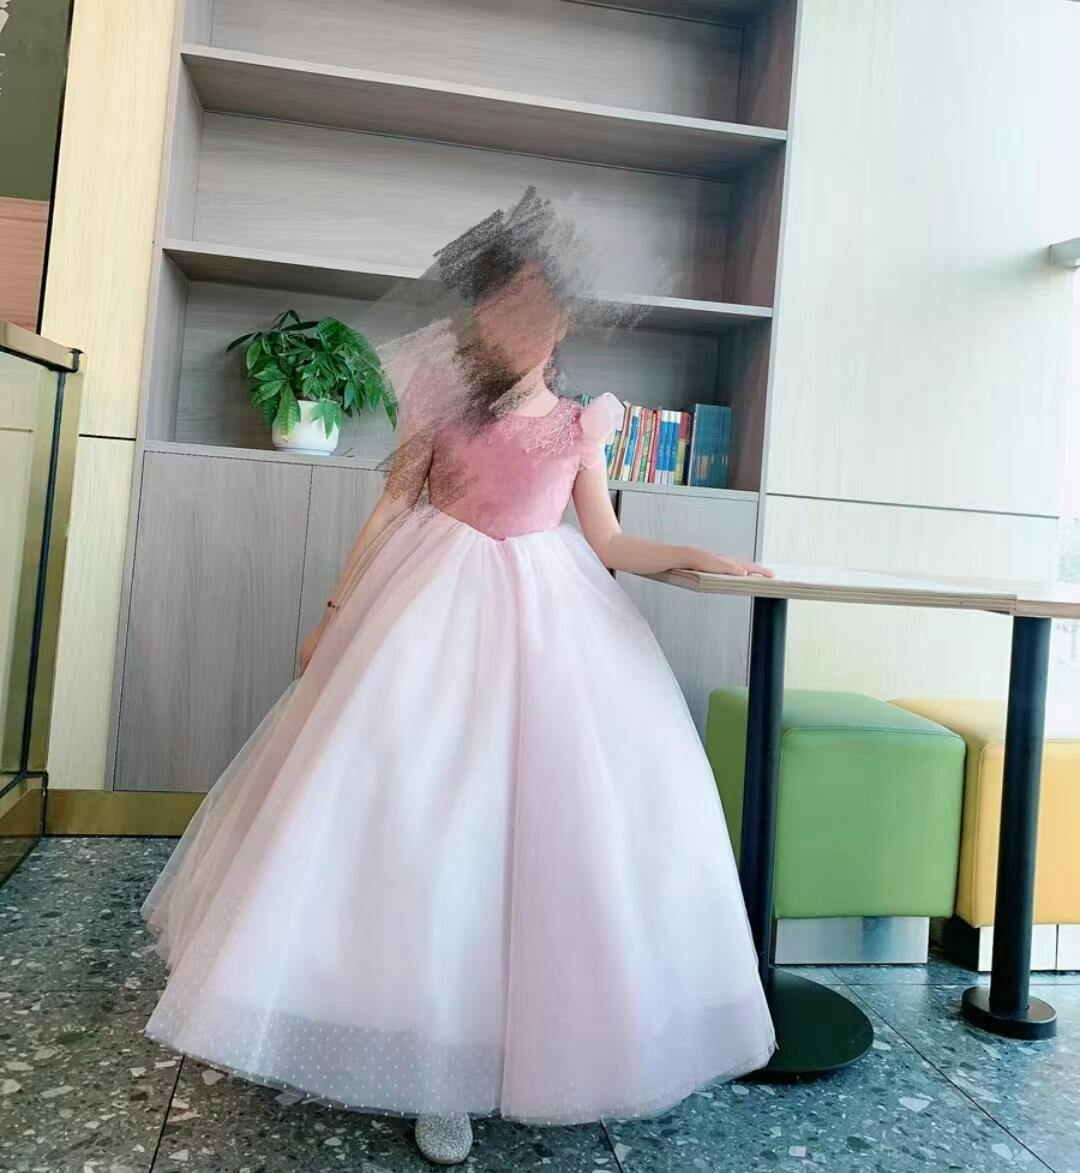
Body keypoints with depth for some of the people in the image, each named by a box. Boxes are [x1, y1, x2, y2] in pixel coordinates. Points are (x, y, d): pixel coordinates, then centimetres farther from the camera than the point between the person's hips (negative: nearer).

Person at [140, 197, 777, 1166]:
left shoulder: (581, 425, 7)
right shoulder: (445, 402, 4)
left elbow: (608, 545, 9)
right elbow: (391, 510, 5)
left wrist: (700, 557, 1)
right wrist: (335, 615, 3)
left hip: (550, 616, 2)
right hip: (440, 605, -1)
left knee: (564, 809, -2)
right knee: (413, 806, -6)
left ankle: (534, 1039, 15)